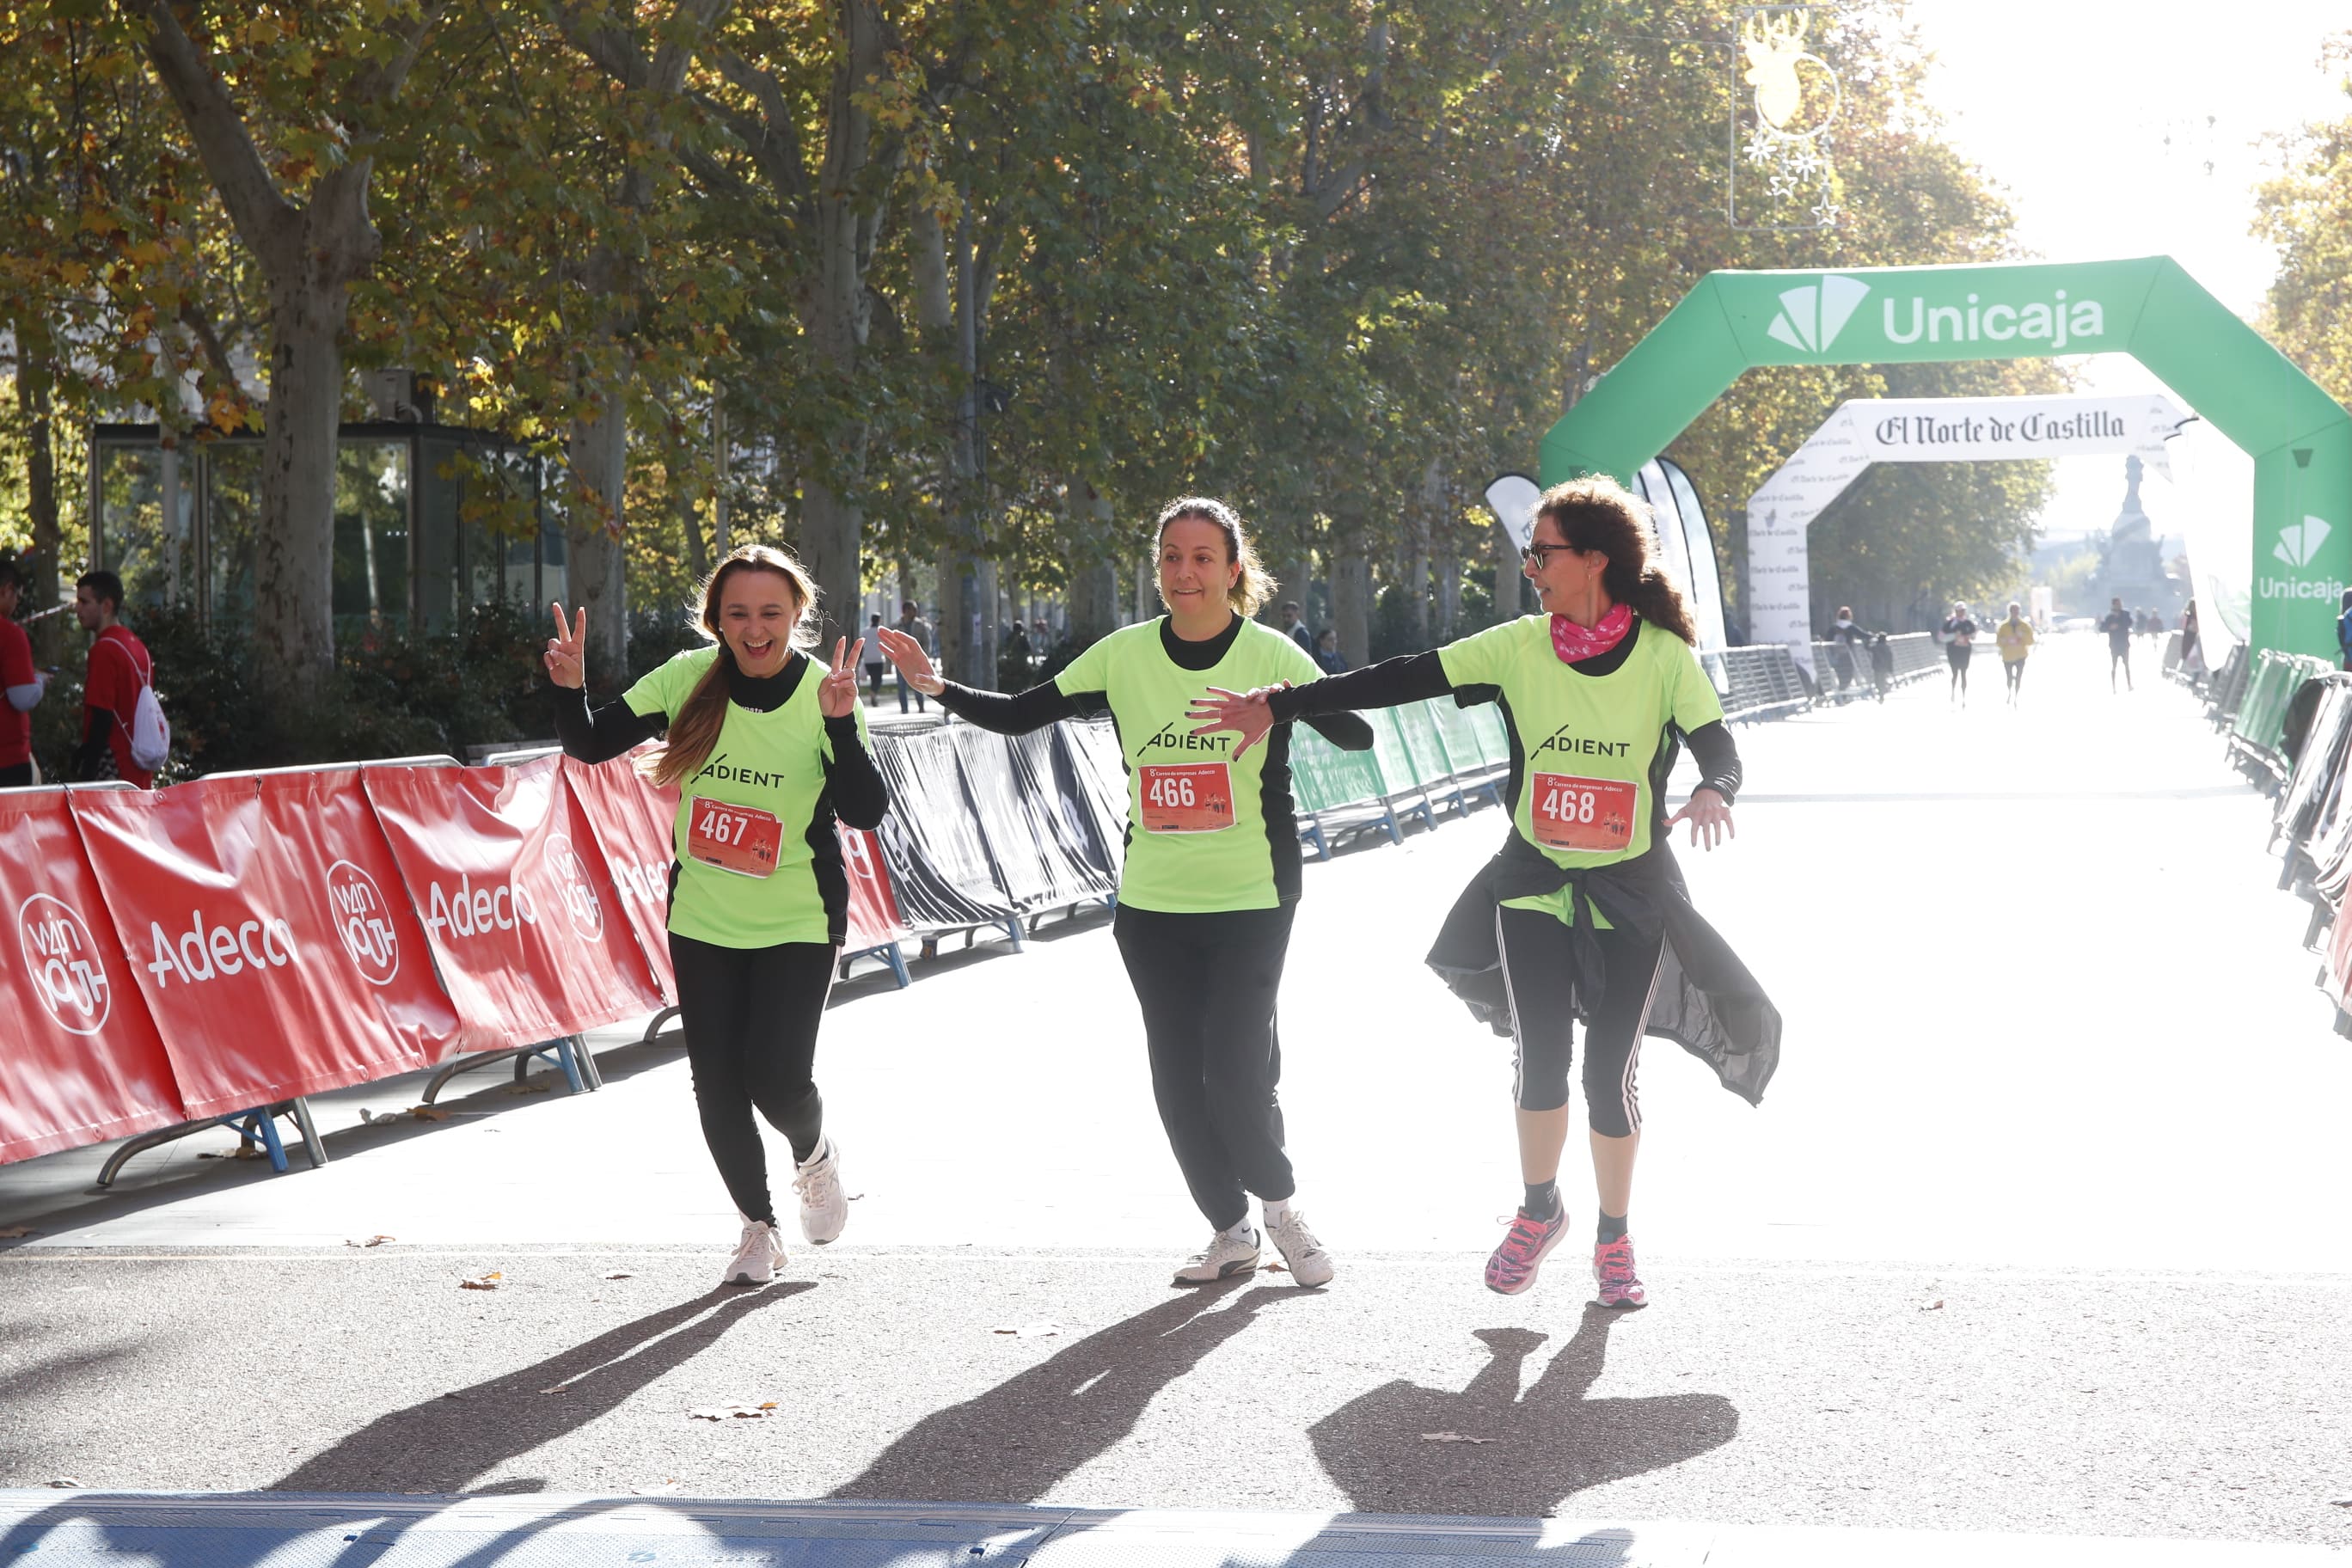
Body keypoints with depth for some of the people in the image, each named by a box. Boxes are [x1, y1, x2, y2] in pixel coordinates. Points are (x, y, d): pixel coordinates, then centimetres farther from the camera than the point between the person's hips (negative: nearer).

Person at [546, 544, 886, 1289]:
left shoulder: (825, 695, -14)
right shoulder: (687, 678, -9)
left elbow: (866, 813, -23)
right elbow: (590, 745, -4)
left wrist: (841, 725, -37)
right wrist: (569, 688, -24)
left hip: (797, 926, -2)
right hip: (701, 922, 3)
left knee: (777, 1081, -10)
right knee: (717, 1088, 5)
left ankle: (815, 1155, 27)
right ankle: (759, 1227, 29)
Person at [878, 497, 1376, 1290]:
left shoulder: (1271, 655, -6)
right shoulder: (1125, 654, 1)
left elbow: (1359, 734, -14)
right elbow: (1020, 714, 4)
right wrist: (938, 688, -12)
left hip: (1251, 903, -3)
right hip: (1152, 903, 3)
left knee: (1237, 1075, -11)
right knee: (1178, 1079, 6)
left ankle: (1280, 1203, 18)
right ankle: (1230, 1230, 26)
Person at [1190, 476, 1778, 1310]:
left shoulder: (1665, 656, -10)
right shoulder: (1520, 646, -5)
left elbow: (1722, 751, -14)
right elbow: (1399, 680, -6)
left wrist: (1710, 794, -39)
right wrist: (1278, 705, -9)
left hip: (1632, 897, -2)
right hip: (1532, 884, 2)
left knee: (1609, 1072, 1)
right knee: (1541, 1059, 1)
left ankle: (1615, 1240, 22)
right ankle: (1539, 1212, 28)